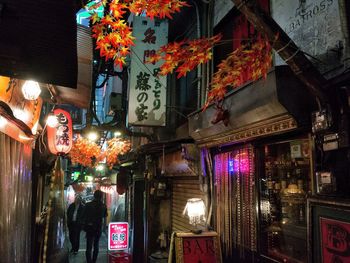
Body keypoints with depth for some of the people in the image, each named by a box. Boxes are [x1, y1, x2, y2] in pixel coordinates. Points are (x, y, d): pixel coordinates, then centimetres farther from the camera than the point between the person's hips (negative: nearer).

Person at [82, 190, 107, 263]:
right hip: (98, 228, 2)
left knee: (89, 247, 1)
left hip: (90, 228, -2)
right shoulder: (103, 206, -7)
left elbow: (84, 216, -2)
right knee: (96, 246, 19)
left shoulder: (88, 205, -12)